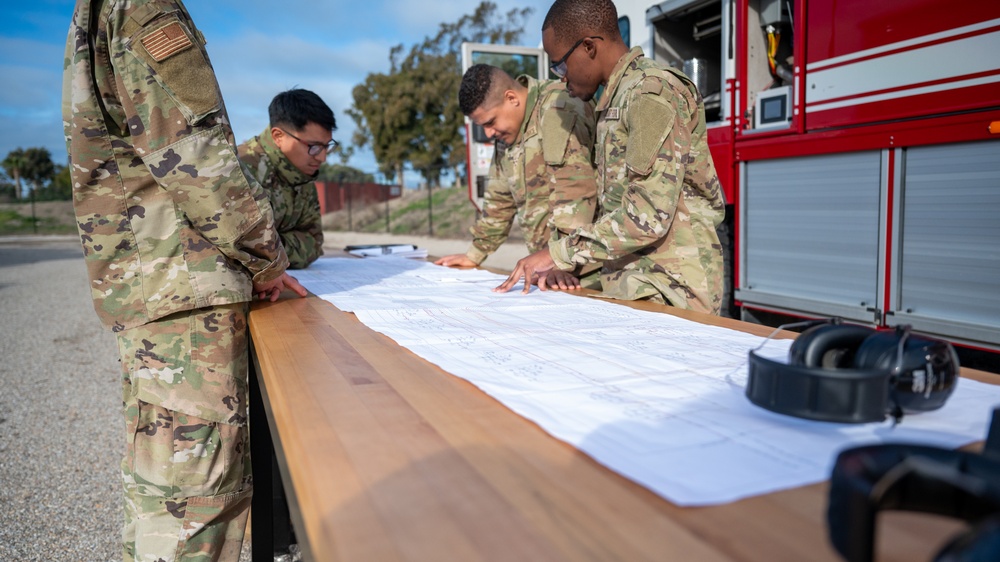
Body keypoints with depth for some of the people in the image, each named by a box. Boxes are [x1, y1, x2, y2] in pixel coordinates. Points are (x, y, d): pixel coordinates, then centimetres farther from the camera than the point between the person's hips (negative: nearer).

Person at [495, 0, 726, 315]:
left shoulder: (651, 93, -12)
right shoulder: (616, 101, 17)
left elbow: (647, 217, -21)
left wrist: (558, 254, -13)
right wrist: (562, 265, 10)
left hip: (666, 293, -8)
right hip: (630, 288, 8)